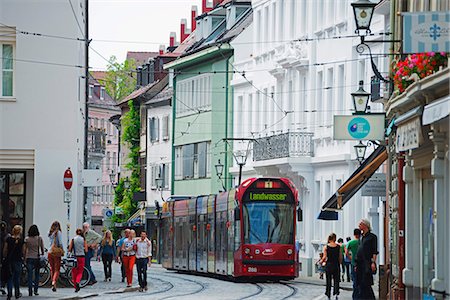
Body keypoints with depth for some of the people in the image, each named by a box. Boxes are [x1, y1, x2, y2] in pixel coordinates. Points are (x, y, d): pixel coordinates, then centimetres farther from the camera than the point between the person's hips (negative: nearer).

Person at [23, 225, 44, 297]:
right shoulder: (39, 238, -2)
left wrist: (25, 258, 8)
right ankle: (35, 290, 11)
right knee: (37, 274, 15)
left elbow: (25, 249, -2)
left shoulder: (27, 239, -2)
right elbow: (42, 248, 2)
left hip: (29, 258, 0)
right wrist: (42, 256, 16)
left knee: (30, 275, 1)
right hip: (37, 258, 0)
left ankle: (30, 291, -7)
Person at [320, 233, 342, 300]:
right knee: (336, 280, 7)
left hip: (328, 265, -1)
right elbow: (340, 257, -1)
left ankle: (328, 294, 12)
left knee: (328, 280, 10)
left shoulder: (326, 247, -6)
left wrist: (321, 261, 10)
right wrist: (339, 263, 15)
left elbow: (324, 257, -9)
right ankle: (336, 293, -12)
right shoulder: (338, 247, -2)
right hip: (336, 265, 1)